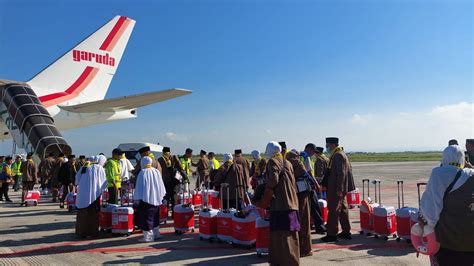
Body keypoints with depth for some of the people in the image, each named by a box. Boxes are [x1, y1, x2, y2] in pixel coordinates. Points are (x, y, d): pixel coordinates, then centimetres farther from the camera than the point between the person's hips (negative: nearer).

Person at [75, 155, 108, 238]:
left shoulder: (84, 167, 11)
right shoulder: (99, 168, -2)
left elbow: (77, 180, 11)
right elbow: (103, 182, 2)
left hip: (82, 194, 5)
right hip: (93, 194, -5)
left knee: (82, 213, 11)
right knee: (93, 214, 4)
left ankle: (81, 232, 16)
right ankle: (93, 232, 6)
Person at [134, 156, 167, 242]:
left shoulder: (142, 173, -13)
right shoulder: (156, 171, 3)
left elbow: (139, 187, -11)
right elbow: (161, 185, 10)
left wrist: (136, 199, -6)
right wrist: (161, 196, 19)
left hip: (146, 199, -6)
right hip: (156, 199, 6)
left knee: (146, 218, 1)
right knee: (154, 217, 18)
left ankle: (148, 236, 2)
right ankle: (156, 234, 26)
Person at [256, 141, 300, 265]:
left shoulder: (273, 162, -3)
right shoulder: (287, 163, 18)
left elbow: (273, 180, -16)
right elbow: (293, 182, 18)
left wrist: (265, 200, -6)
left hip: (280, 203, -8)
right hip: (291, 202, 8)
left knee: (281, 232, -4)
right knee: (290, 233, 13)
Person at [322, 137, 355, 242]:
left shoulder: (338, 155, -16)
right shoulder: (337, 155, 15)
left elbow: (341, 173, -21)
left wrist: (339, 189, -21)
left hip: (336, 189, -10)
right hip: (340, 189, 10)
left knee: (333, 210, -5)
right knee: (343, 209, 14)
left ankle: (332, 234, 1)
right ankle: (346, 232, 23)